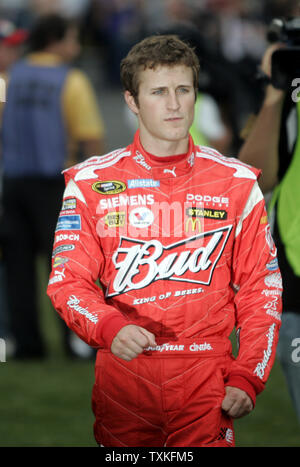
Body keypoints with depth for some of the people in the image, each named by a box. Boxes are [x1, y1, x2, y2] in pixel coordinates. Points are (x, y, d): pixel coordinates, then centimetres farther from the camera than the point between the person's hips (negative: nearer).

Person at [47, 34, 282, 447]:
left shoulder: (237, 184, 3)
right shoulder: (91, 183, 2)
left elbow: (261, 288, 5)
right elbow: (68, 279, -2)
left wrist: (247, 379, -5)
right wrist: (109, 327, -23)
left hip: (206, 380, 0)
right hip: (122, 376, 0)